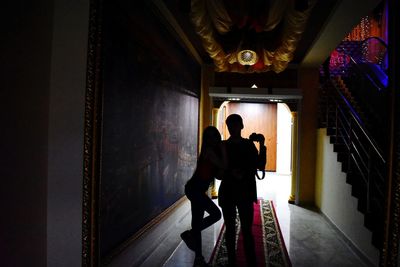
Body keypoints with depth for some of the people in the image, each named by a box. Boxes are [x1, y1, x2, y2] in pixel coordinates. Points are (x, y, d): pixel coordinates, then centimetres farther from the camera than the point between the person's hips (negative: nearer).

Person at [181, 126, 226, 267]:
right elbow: (223, 166, -22)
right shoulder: (209, 151, -14)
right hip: (194, 189, -9)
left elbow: (218, 174, 4)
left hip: (196, 189, 9)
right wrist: (222, 147, -16)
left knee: (198, 222, 15)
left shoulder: (215, 151, 12)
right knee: (215, 214, -9)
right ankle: (189, 234, 8)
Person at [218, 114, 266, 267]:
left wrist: (262, 145, -10)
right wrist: (231, 172, -16)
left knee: (247, 230, -2)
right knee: (230, 229, 9)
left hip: (245, 192, 0)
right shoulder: (222, 146, 2)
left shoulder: (249, 144, 4)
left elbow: (260, 166, 0)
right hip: (228, 193, 1)